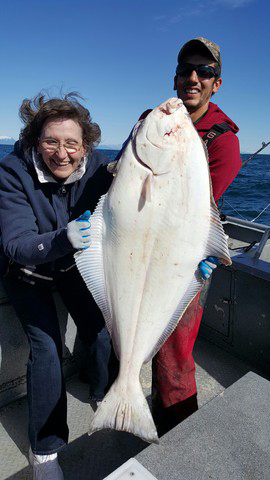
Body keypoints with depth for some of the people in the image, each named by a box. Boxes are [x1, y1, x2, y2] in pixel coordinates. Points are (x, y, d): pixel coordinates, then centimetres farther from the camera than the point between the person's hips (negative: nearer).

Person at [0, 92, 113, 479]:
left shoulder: (96, 167, -20)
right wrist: (62, 239, -53)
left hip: (74, 265, 3)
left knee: (97, 328, -1)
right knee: (46, 346, -13)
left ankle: (106, 394, 34)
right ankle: (44, 449, 11)